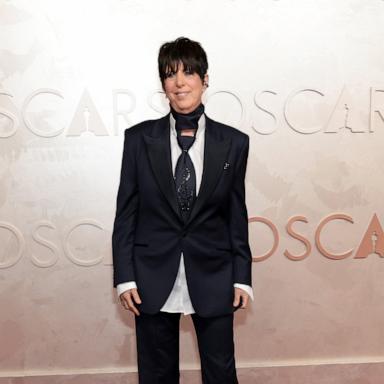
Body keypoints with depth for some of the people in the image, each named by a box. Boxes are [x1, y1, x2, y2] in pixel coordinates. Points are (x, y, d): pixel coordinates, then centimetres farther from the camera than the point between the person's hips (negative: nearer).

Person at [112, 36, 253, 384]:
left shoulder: (233, 142, 0)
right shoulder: (140, 138, -2)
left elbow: (237, 215, 3)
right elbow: (126, 212, 0)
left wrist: (242, 278, 2)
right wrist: (124, 277, -4)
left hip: (213, 279, 0)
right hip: (153, 279, 0)